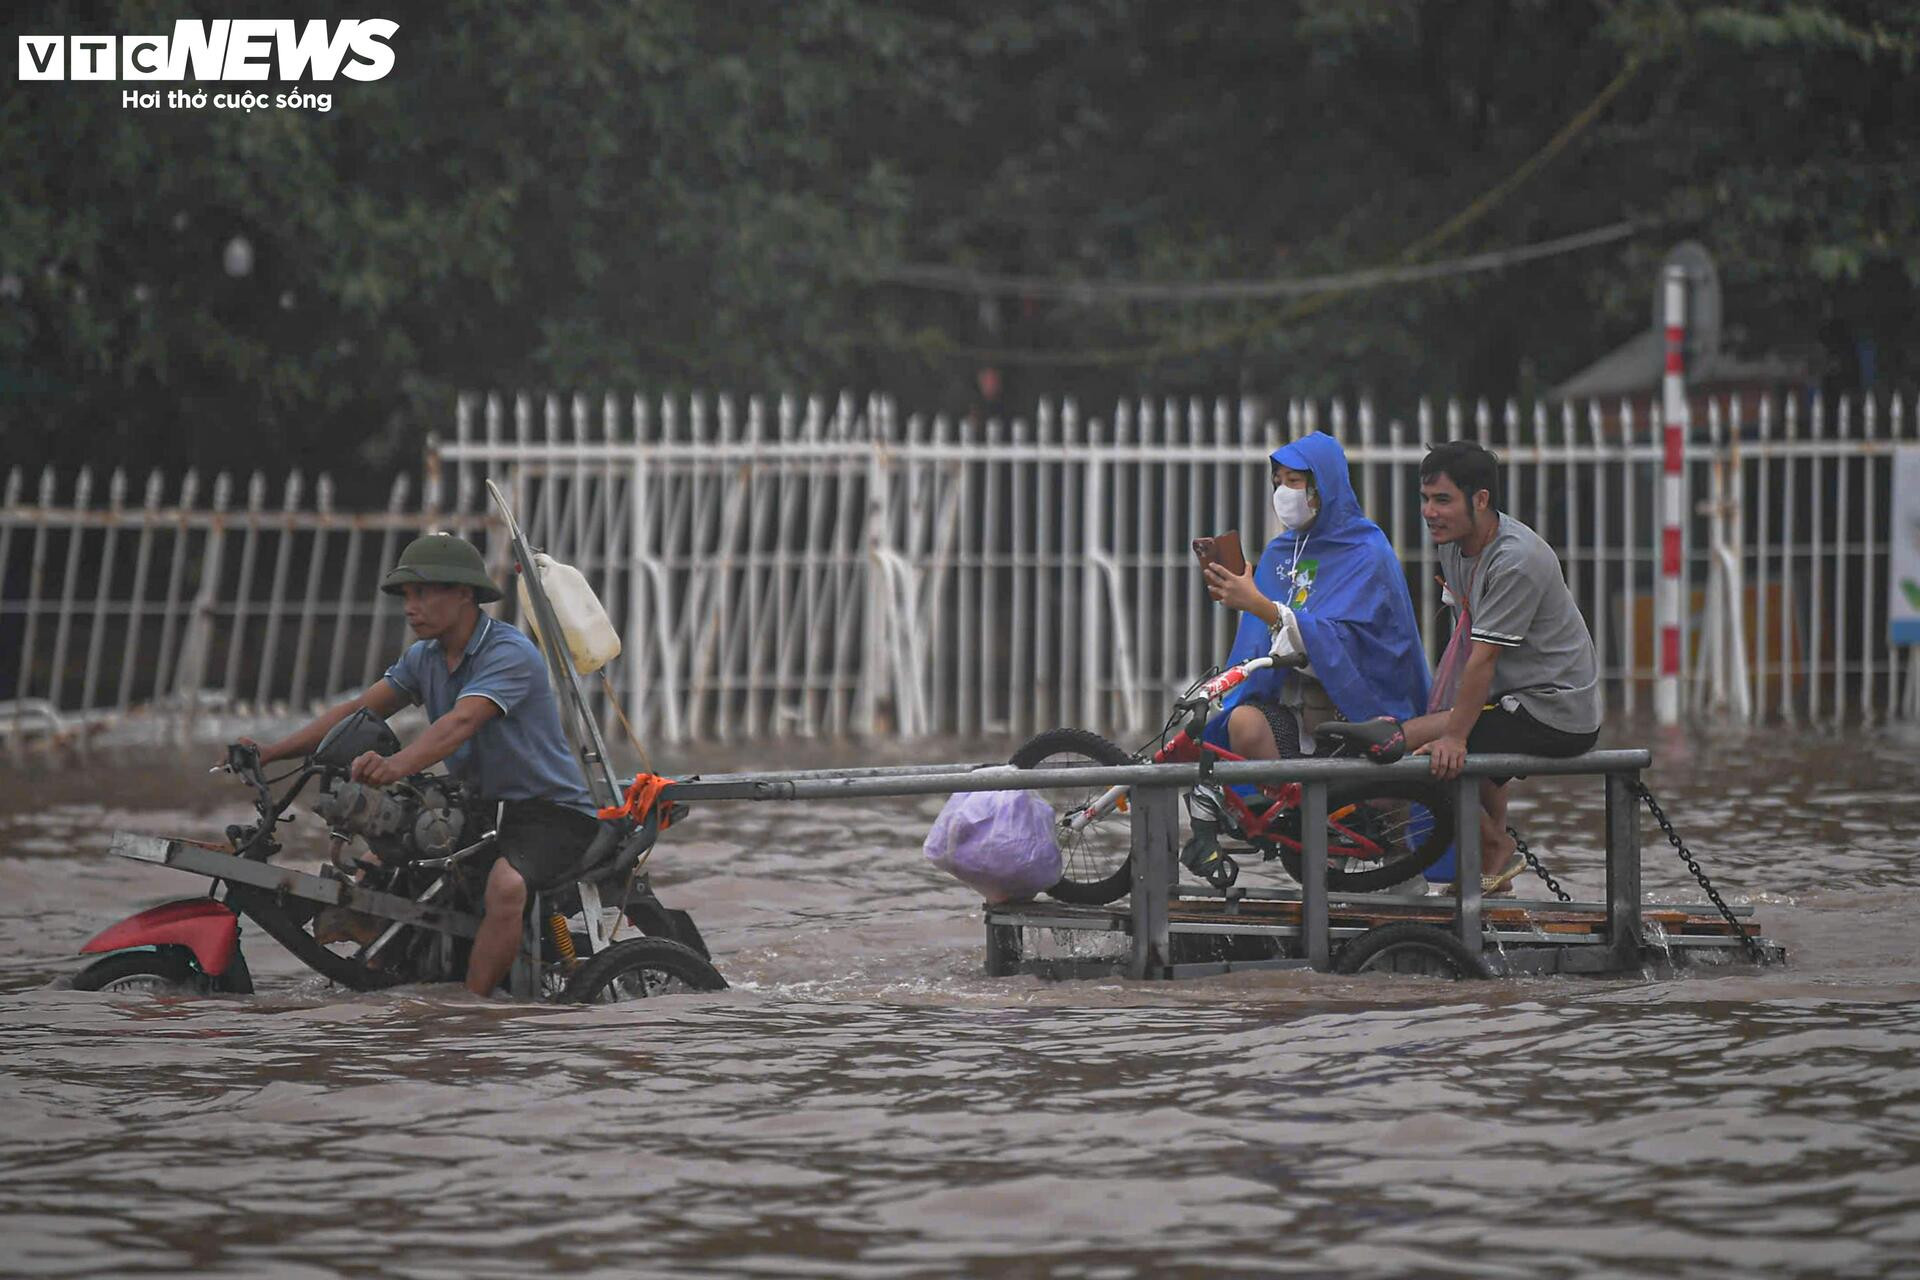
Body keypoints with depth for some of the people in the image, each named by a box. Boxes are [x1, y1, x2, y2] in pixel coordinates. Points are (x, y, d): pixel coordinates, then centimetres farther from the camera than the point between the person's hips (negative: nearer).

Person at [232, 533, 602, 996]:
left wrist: (396, 766, -52)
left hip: (550, 807, -9)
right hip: (481, 804, 9)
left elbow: (461, 722, -35)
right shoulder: (424, 658, 7)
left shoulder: (510, 653, -20)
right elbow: (359, 710, 5)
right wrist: (270, 752, -7)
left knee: (505, 885, -36)